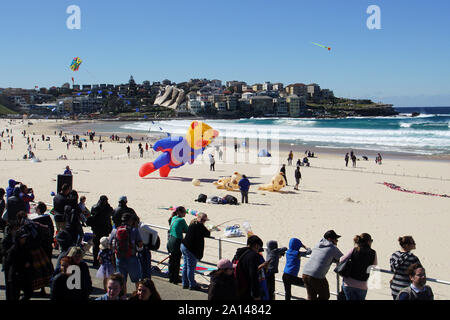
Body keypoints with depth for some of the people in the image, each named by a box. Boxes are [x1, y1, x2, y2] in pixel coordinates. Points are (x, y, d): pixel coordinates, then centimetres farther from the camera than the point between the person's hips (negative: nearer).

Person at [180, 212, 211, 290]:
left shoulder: (192, 224, 12)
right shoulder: (200, 226, -14)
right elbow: (207, 234, -5)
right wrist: (209, 231, 18)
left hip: (183, 246, 9)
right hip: (190, 249, -9)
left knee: (185, 266, 15)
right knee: (191, 267, -1)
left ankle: (185, 284, 23)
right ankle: (192, 285, 8)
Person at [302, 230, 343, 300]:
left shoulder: (318, 245, 19)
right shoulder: (333, 248, 1)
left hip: (305, 273, 7)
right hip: (317, 277, -7)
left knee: (311, 297, 20)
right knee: (325, 296, 15)